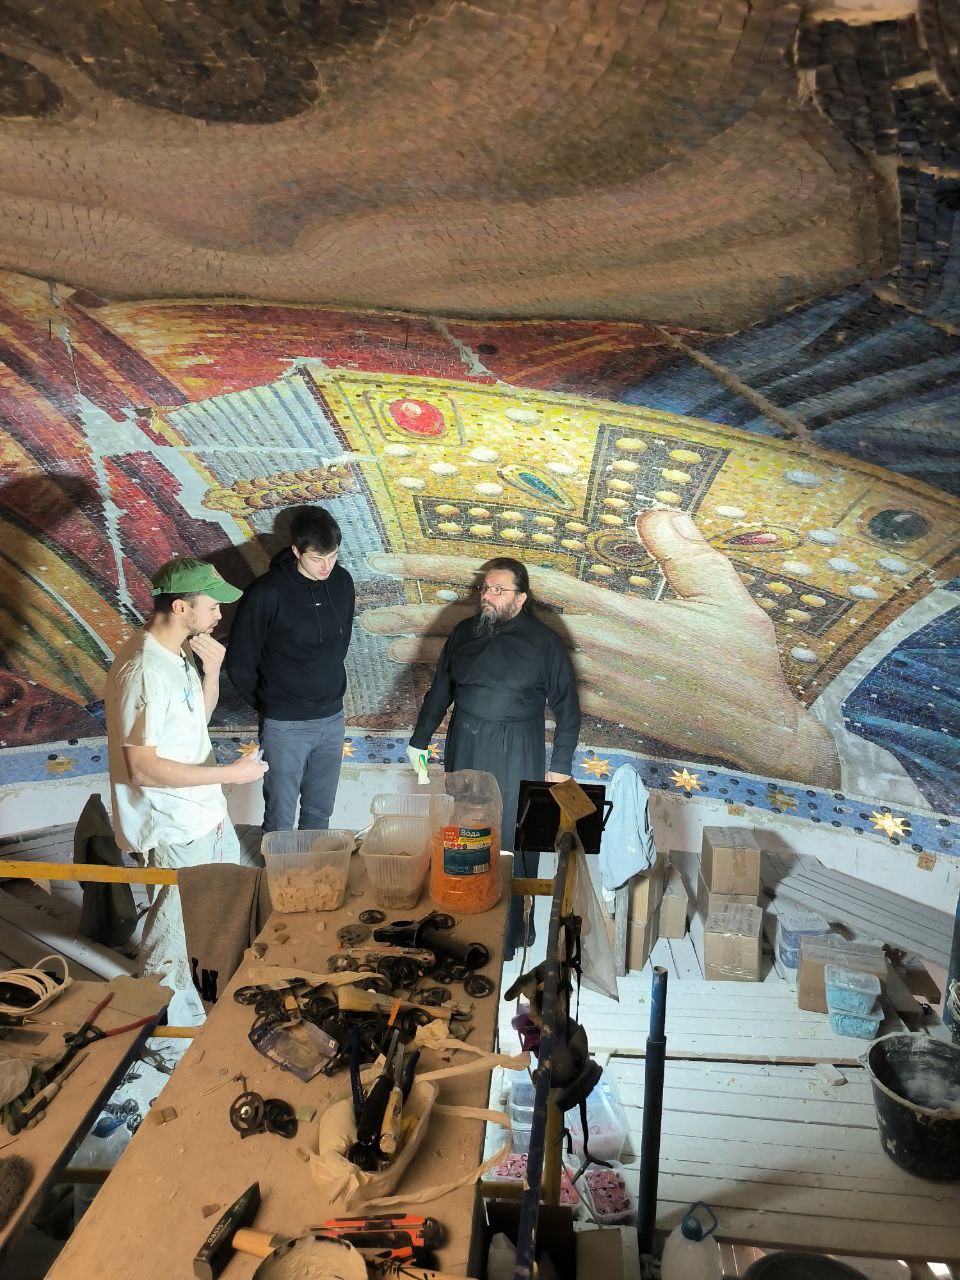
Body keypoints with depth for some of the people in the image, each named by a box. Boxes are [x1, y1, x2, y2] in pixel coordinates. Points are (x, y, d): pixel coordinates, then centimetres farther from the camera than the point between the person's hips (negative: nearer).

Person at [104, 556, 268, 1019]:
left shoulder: (179, 652, 0)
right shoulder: (144, 672, -29)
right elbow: (142, 768, -29)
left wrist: (211, 671, -6)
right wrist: (229, 773, -24)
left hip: (205, 810, 10)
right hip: (173, 827, -10)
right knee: (180, 916, 11)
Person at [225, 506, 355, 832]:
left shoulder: (342, 582, -2)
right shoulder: (267, 592, -17)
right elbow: (239, 662, -9)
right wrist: (266, 705, 1)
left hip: (332, 720, 5)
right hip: (285, 726, -4)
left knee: (320, 813, 18)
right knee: (280, 819, 7)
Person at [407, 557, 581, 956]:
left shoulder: (544, 641, -7)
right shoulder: (464, 632, 4)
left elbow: (566, 704, -3)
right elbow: (440, 690, 13)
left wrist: (561, 764, -4)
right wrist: (420, 739, 15)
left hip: (515, 757, -4)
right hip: (465, 748, 4)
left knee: (513, 841, 0)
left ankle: (509, 932, 15)